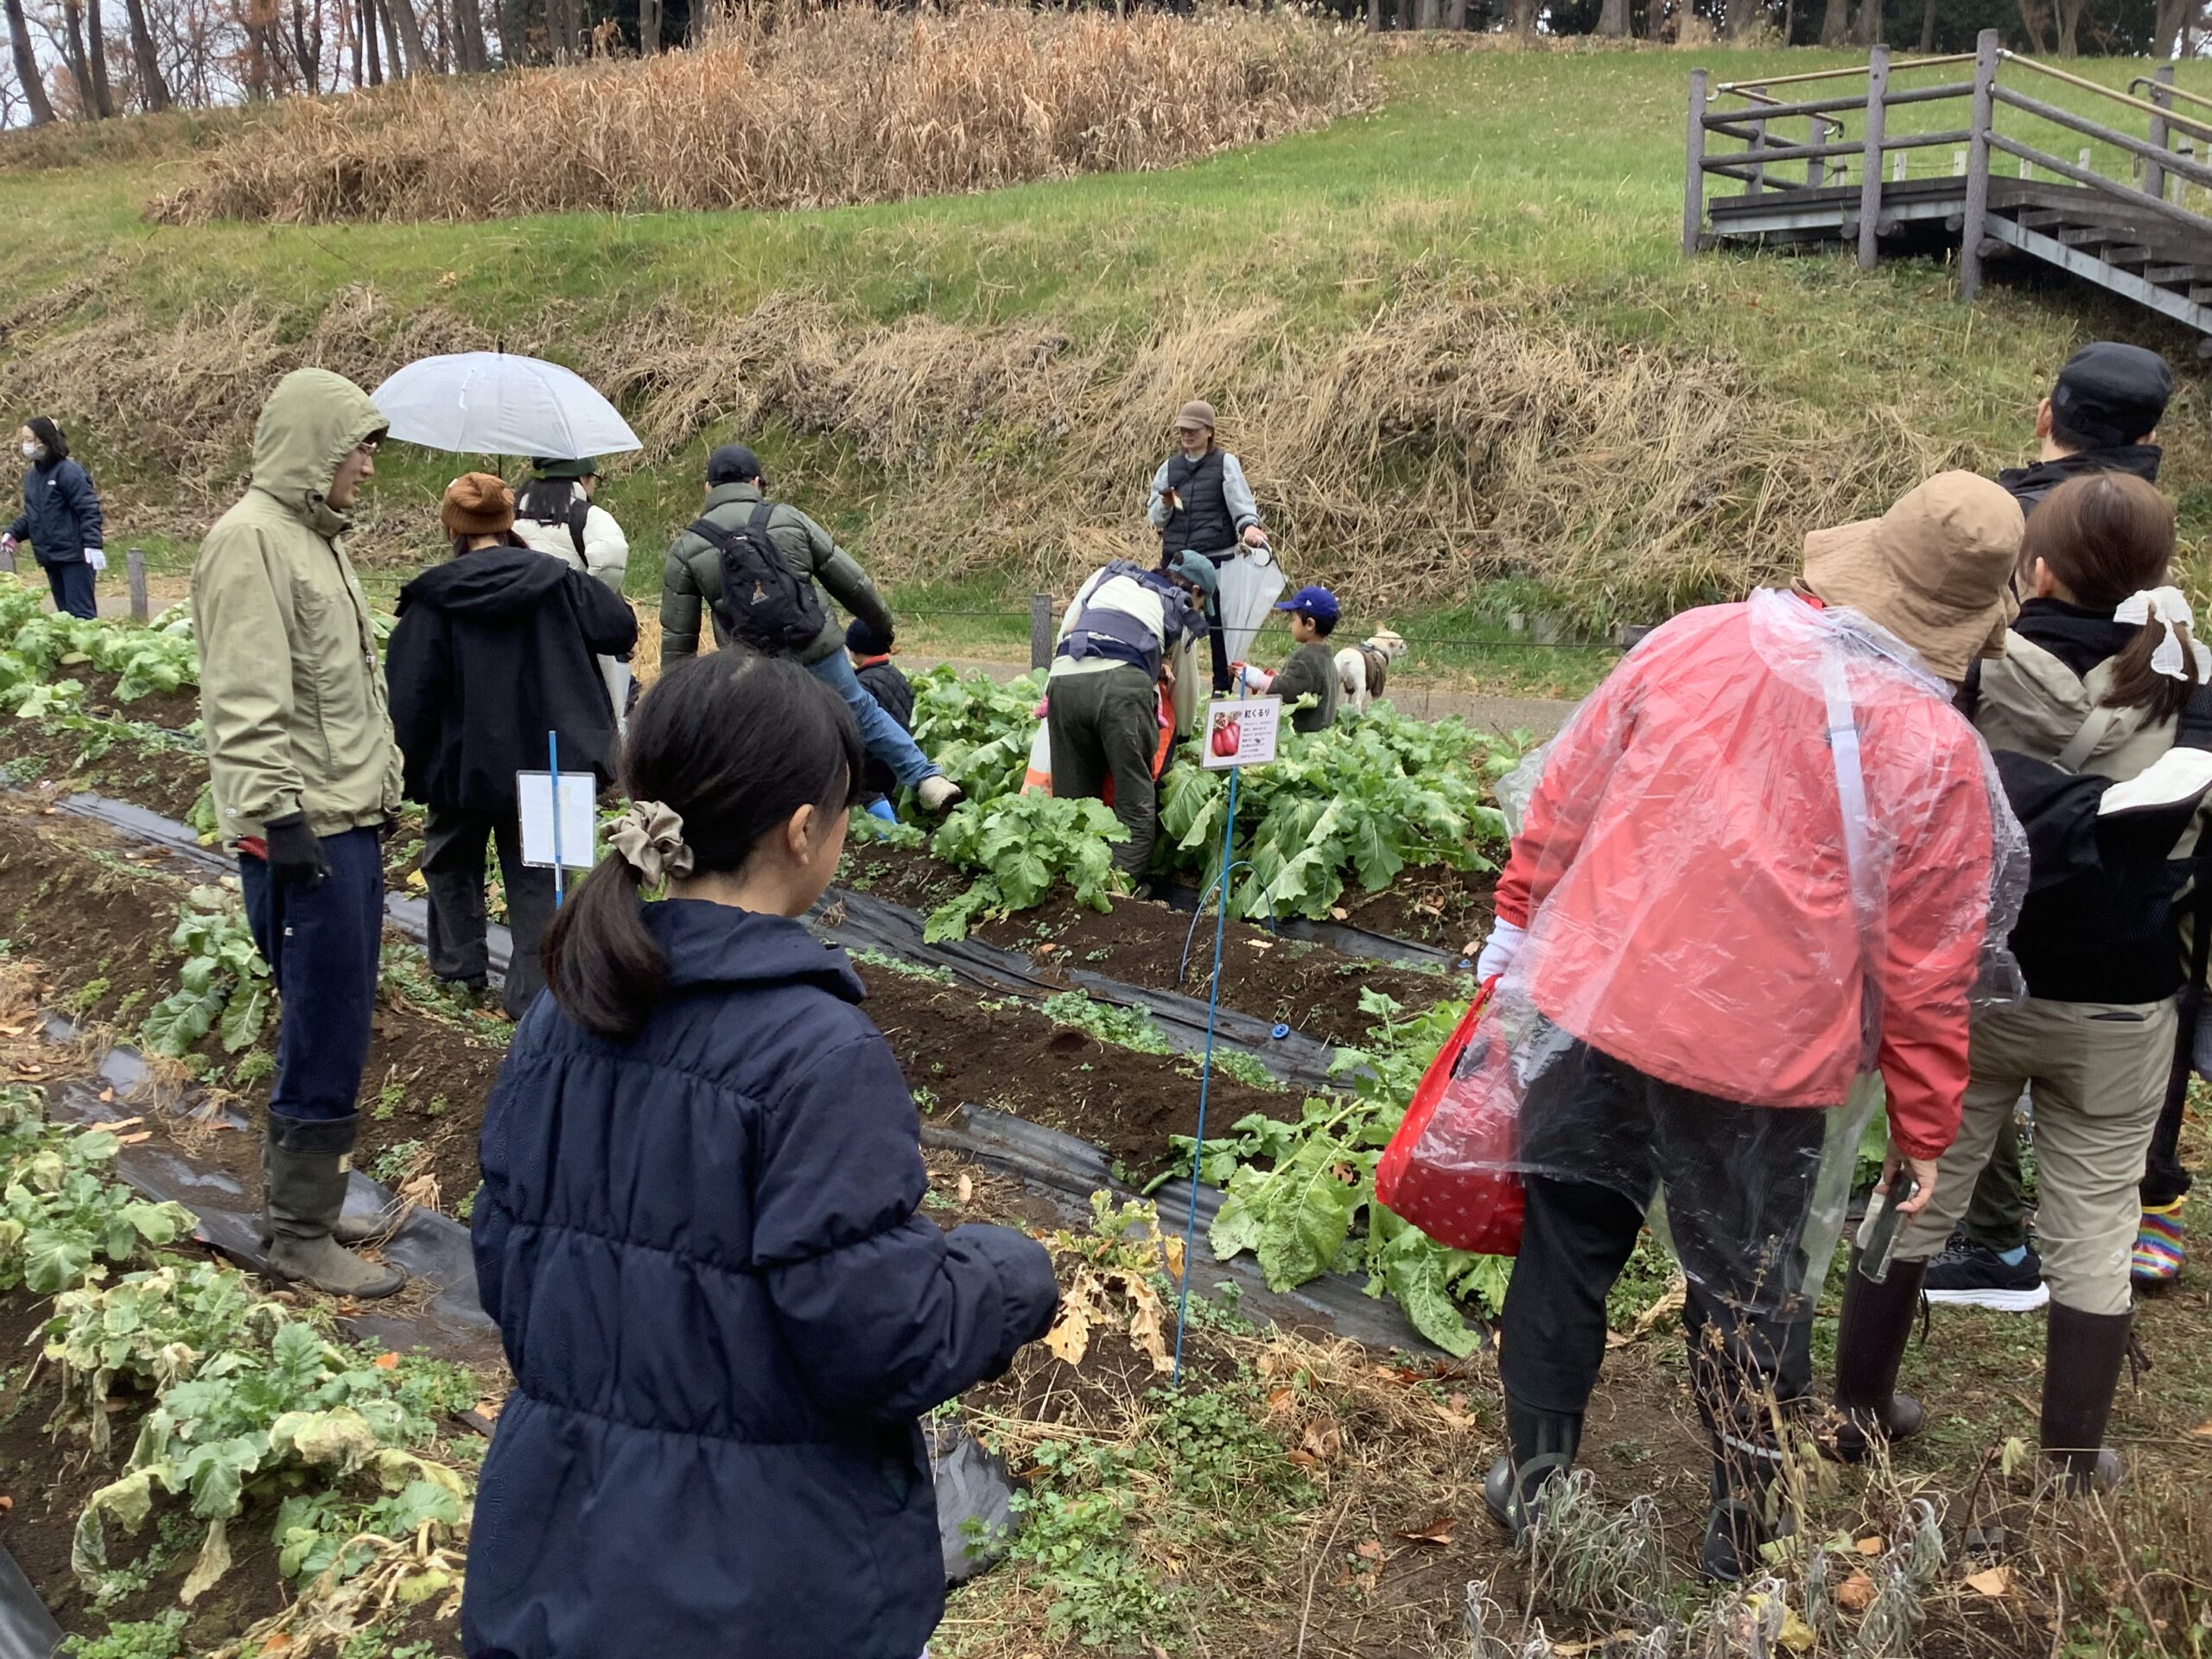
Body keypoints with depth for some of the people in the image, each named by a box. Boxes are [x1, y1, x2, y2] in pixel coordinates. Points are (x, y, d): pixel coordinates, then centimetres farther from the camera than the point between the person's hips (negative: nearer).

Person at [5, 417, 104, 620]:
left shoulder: (68, 472, -12)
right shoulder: (31, 475, 14)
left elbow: (89, 510, -16)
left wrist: (93, 544, -25)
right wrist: (13, 533, 7)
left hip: (75, 556, -8)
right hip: (50, 558, 8)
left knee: (80, 612, -9)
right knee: (65, 613, 11)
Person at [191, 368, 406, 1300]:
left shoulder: (318, 536, 18)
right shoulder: (250, 540, -12)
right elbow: (245, 706, -19)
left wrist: (381, 789, 21)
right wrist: (278, 820, -21)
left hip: (353, 821, 9)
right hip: (304, 834, -9)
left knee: (333, 1028, 15)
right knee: (327, 1038, -4)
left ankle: (295, 1198, 27)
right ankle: (301, 1236, 6)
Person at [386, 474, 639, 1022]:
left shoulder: (434, 598, -12)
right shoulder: (556, 582, -7)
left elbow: (408, 694, -12)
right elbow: (620, 628, 2)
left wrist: (409, 769, -2)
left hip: (461, 766, -1)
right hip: (542, 763, 1)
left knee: (452, 860, 23)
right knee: (535, 876, 8)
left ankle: (459, 965, 32)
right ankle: (533, 992, 6)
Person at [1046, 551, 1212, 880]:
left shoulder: (1111, 574, 33)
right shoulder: (1182, 613, 26)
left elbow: (1065, 630, 26)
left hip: (1063, 678, 3)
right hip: (1122, 684, -3)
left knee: (1072, 800, 9)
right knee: (1136, 804, 3)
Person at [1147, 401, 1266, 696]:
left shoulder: (1225, 464, 2)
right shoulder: (1169, 467, 12)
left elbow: (1241, 501, -11)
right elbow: (1155, 519, 13)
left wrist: (1248, 526, -31)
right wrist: (1165, 505, -9)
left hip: (1216, 558, -3)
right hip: (1174, 558, 3)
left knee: (1219, 624, 2)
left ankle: (1222, 688, 11)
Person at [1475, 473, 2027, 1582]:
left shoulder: (1697, 640, -4)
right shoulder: (1937, 753, -11)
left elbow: (1565, 794, 3)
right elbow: (1925, 970, -6)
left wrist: (1518, 919, 18)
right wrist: (1924, 1127, 6)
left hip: (1592, 1005, 2)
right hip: (1761, 1062, -2)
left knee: (1564, 1248, 20)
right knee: (1748, 1292, 16)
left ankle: (1533, 1477, 35)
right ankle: (1745, 1532, 33)